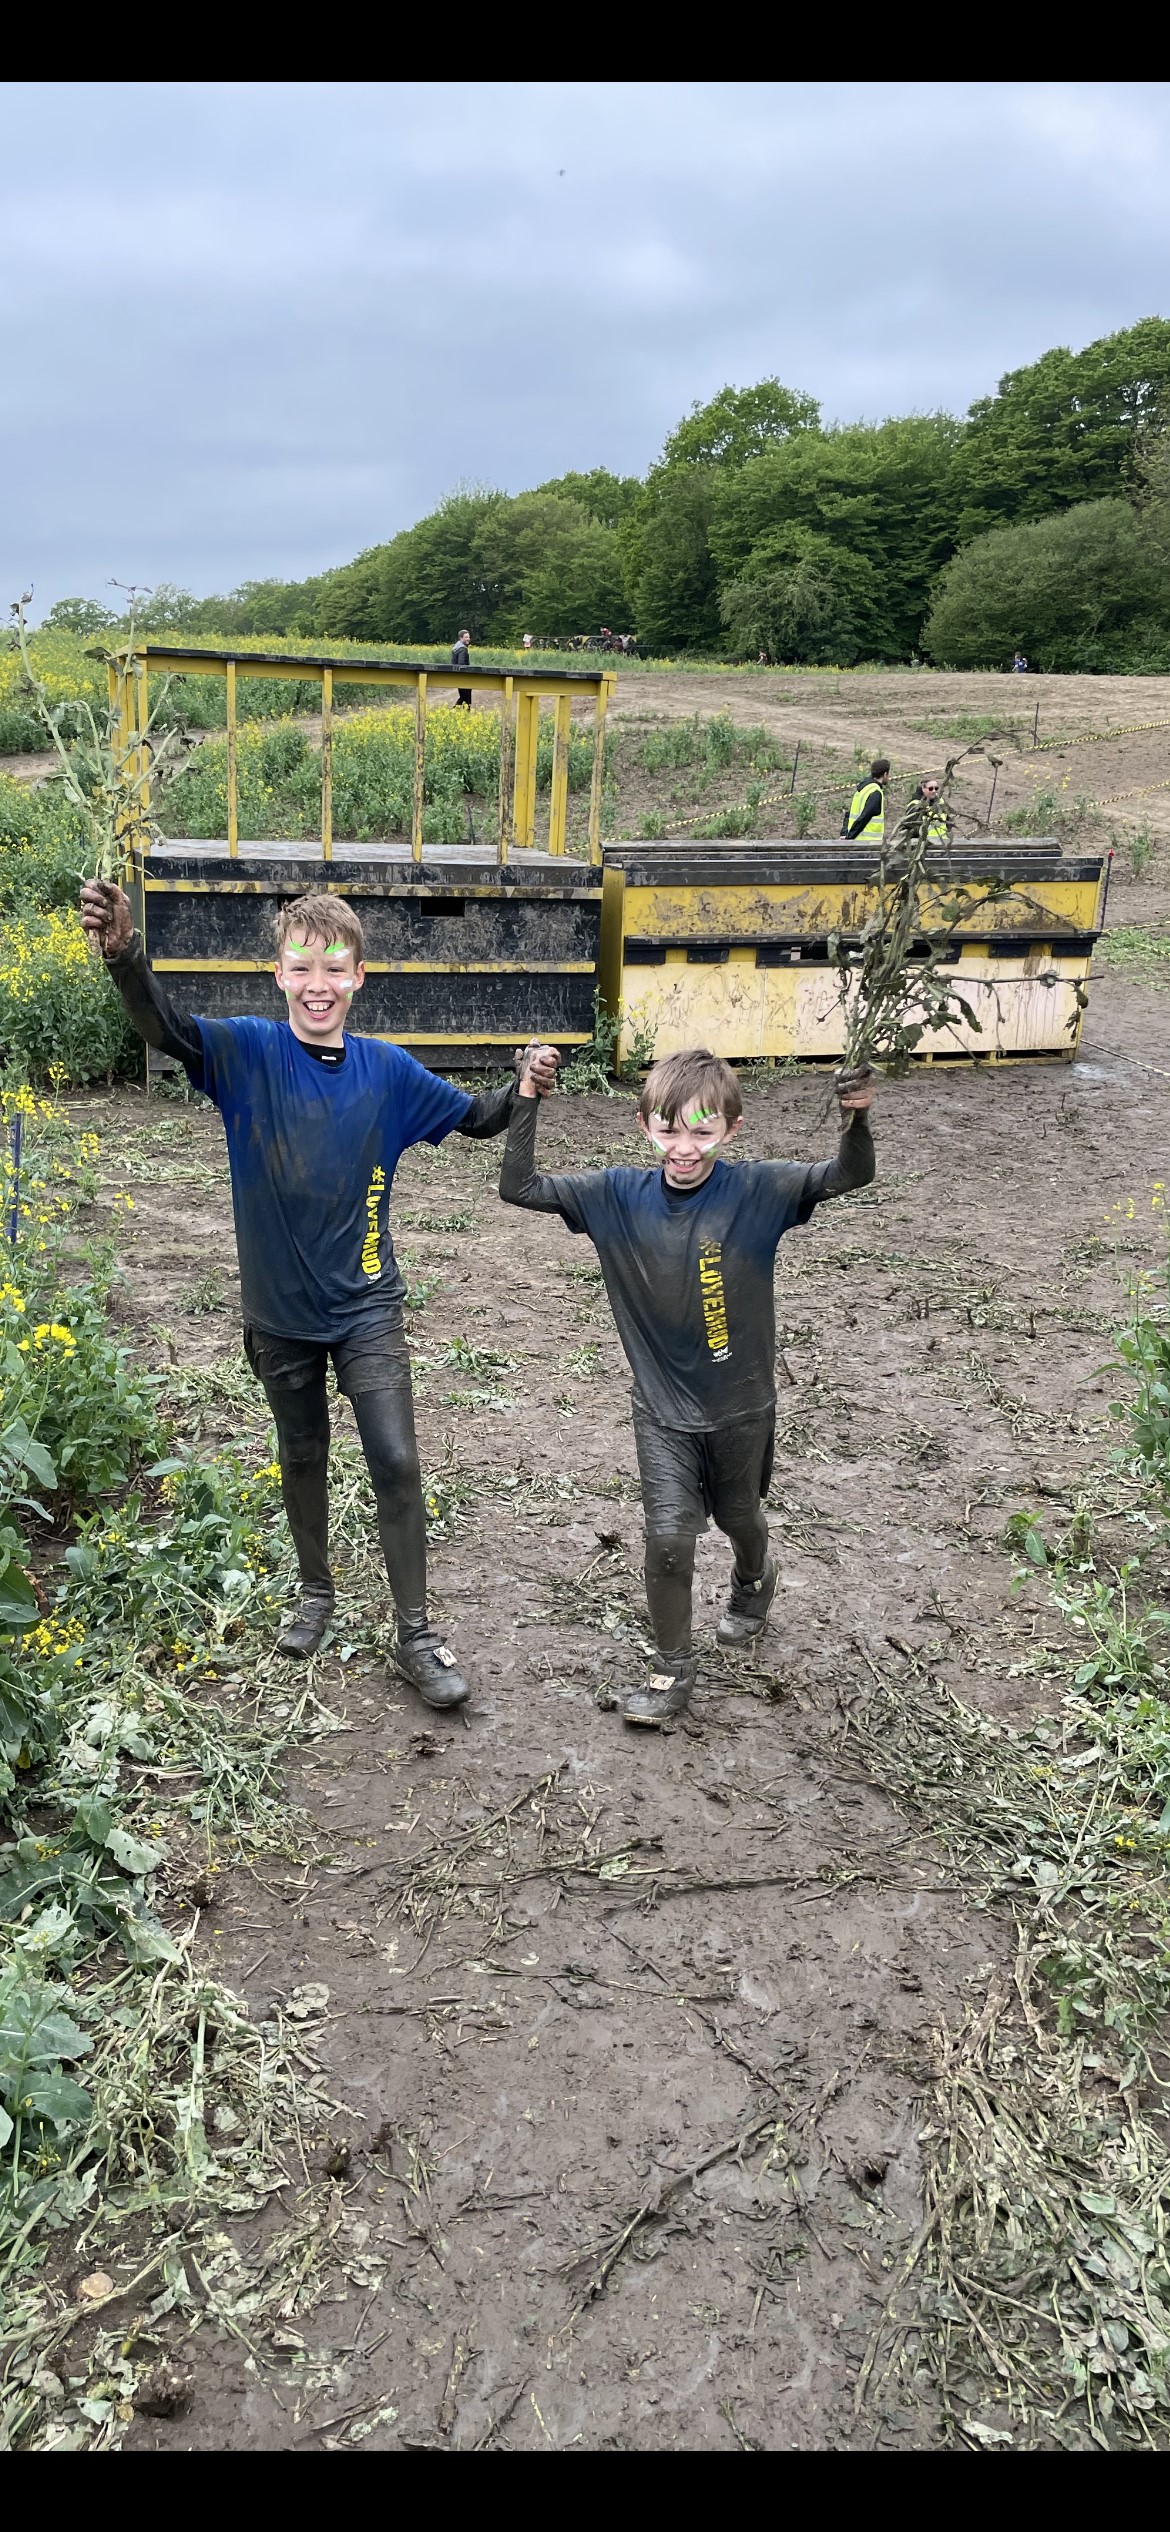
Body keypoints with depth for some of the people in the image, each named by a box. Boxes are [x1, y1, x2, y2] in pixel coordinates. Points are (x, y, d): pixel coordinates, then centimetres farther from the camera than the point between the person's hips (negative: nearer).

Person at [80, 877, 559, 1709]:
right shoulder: (249, 1051, -10)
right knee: (303, 1458, 17)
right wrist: (125, 954, -49)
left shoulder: (387, 1069, -4)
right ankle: (316, 1591, 41)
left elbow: (473, 1117, 8)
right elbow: (166, 1028, -29)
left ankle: (416, 1634, 11)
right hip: (281, 1307, 0)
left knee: (396, 1463, -2)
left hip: (366, 1305, 0)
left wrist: (524, 1087, -14)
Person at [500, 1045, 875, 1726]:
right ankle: (675, 1668, 16)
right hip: (663, 1407, 0)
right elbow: (519, 1188, -14)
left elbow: (851, 1176, -21)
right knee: (669, 1536, -7)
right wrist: (526, 1101, -26)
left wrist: (857, 1118, -42)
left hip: (741, 1404, 0)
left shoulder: (756, 1191, -16)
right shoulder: (618, 1196, -12)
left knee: (738, 1516, 22)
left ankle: (755, 1578, 58)